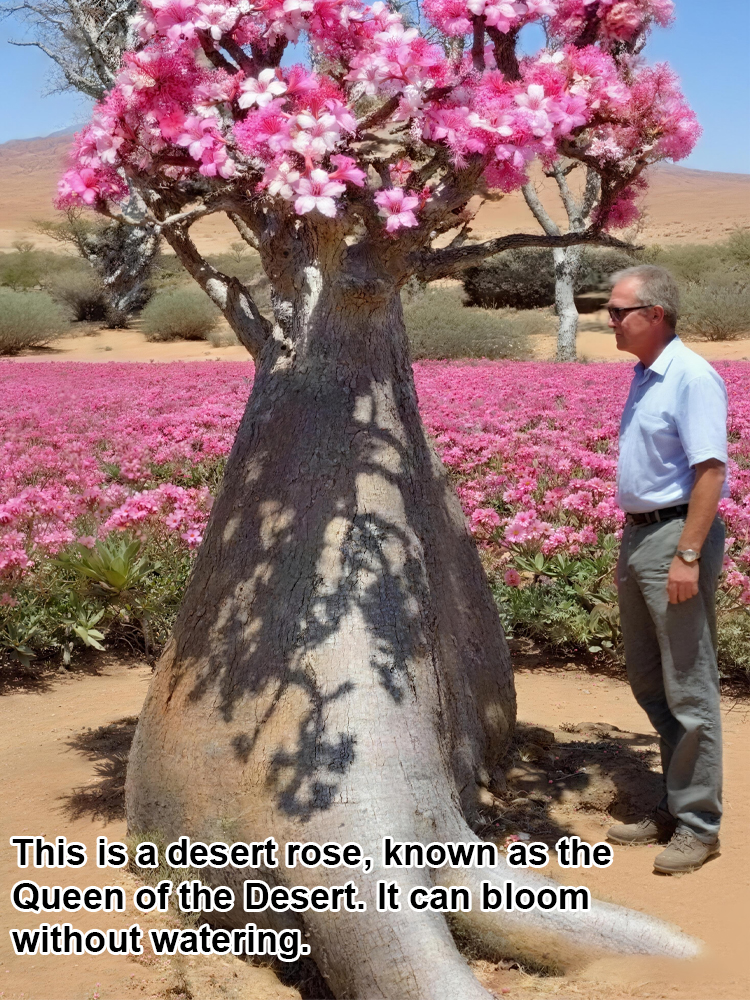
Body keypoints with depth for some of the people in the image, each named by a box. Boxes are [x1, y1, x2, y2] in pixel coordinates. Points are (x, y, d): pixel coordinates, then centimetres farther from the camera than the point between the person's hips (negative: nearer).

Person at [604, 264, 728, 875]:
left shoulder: (692, 377, -15)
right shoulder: (643, 377, 14)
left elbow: (710, 471, -21)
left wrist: (688, 555, -25)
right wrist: (633, 542, 17)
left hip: (676, 536, -10)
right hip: (638, 536, 10)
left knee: (688, 688, -2)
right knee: (648, 682, 15)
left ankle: (698, 825, 8)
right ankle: (673, 808, 27)